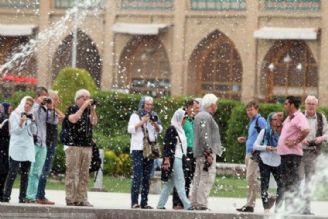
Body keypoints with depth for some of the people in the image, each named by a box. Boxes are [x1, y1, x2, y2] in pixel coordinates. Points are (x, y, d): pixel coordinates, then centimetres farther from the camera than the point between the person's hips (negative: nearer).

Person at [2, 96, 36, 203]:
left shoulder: (30, 116, 17)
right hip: (16, 148, -5)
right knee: (12, 173, -11)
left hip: (28, 148, 5)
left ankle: (22, 197, 1)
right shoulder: (15, 114, 2)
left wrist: (32, 121, -2)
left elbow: (34, 132, 12)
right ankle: (6, 196, -12)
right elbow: (16, 130, -6)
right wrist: (21, 123, -24)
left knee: (25, 173, 1)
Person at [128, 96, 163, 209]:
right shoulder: (135, 115, 2)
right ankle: (134, 202, -14)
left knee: (147, 176, 4)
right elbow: (130, 129, -8)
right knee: (137, 175, -11)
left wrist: (155, 124, -7)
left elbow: (160, 130, 13)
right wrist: (141, 122, -15)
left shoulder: (153, 116, 16)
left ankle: (144, 202, 5)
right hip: (138, 149, -5)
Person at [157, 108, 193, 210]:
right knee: (180, 182, -9)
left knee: (170, 183, 9)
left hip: (179, 158, 9)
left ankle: (161, 204, 11)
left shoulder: (180, 129, 17)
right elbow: (167, 145, -15)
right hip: (174, 159, -9)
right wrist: (166, 159, -20)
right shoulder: (171, 129, -10)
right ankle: (186, 204, -11)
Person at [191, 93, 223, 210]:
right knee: (207, 178, -11)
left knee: (198, 178, 12)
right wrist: (208, 153, -21)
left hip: (199, 153, 11)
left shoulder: (199, 116, 19)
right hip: (206, 152, -11)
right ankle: (201, 204, -15)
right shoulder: (206, 117, -13)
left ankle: (195, 203, 15)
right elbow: (204, 136, -20)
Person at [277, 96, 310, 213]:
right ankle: (288, 207, 18)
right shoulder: (289, 118, 19)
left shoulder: (299, 117, -11)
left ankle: (295, 207, -7)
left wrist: (296, 142, -22)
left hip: (293, 153, -10)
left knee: (293, 181, -9)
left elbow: (306, 130, -28)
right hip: (284, 153, 10)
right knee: (286, 181, 13)